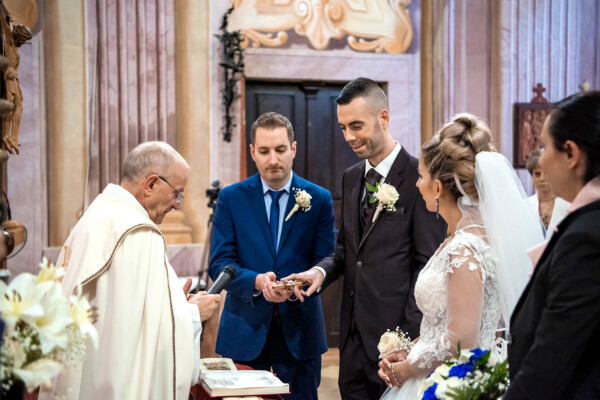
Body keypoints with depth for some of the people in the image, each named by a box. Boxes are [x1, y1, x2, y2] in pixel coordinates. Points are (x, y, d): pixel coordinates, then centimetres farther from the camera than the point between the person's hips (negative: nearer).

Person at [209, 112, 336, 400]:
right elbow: (219, 263, -4)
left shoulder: (319, 200, 1)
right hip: (244, 332, 0)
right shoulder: (230, 198, 1)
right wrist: (256, 281, -24)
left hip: (299, 332, 0)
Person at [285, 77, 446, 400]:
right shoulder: (351, 178, 12)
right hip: (353, 333, 7)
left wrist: (411, 336, -16)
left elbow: (428, 264, -12)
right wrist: (322, 272, -3)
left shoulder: (418, 178, -11)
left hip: (395, 332, -7)